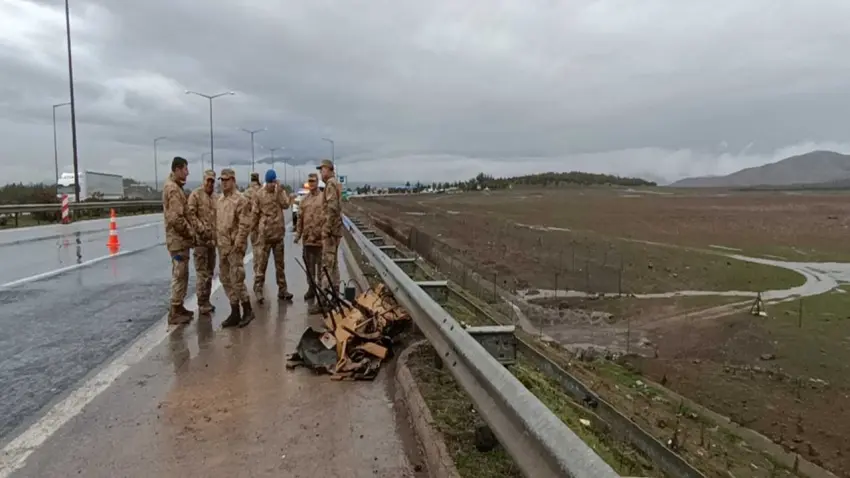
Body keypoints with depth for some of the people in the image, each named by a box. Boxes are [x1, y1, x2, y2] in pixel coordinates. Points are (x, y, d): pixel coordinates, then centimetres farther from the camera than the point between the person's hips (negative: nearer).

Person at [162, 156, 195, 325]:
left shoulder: (175, 186, 15)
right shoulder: (173, 188, -17)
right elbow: (175, 218, -24)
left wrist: (189, 232, 14)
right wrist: (189, 232, -14)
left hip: (180, 238, 10)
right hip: (178, 238, -10)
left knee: (181, 274, 16)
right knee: (180, 275, -5)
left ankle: (179, 306, 26)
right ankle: (174, 312, 2)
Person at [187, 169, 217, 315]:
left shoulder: (214, 197, 17)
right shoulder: (196, 195, -7)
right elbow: (191, 215, -16)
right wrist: (202, 230, -20)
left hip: (212, 239, 8)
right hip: (201, 239, -8)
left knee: (209, 272, 13)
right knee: (202, 272, -5)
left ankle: (206, 301, 23)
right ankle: (202, 304, 2)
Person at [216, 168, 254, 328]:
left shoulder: (240, 200, -11)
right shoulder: (219, 200, 14)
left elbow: (245, 225, -16)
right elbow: (217, 222, 19)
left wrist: (237, 243, -19)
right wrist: (216, 240, 12)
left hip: (234, 247, -8)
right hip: (222, 246, 8)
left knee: (236, 280, -7)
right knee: (226, 280, 10)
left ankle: (247, 310, 9)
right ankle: (235, 313, 19)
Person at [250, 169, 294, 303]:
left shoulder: (280, 191, 5)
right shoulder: (259, 194, -4)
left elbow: (286, 205, -11)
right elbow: (254, 213, -2)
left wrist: (279, 192, -16)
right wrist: (253, 229, -2)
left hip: (278, 232, 4)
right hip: (264, 233, -4)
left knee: (280, 263, 11)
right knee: (261, 263, -2)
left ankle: (282, 289, 19)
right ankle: (258, 291, 3)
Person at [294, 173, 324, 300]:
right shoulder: (304, 199, 12)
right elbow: (300, 219, 14)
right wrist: (298, 234, 9)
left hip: (320, 238, -5)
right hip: (307, 238, 5)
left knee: (320, 266, 4)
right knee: (309, 266, 12)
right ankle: (311, 288, 22)